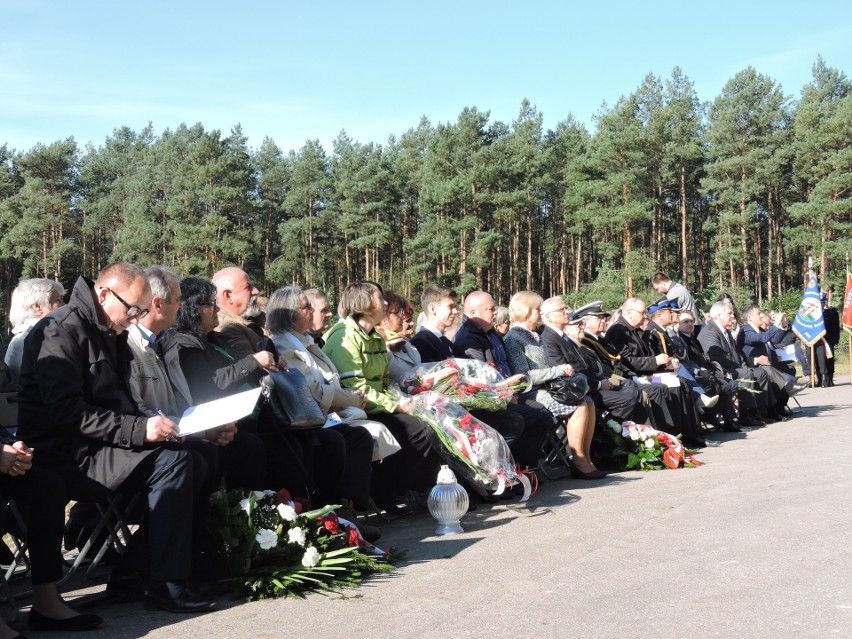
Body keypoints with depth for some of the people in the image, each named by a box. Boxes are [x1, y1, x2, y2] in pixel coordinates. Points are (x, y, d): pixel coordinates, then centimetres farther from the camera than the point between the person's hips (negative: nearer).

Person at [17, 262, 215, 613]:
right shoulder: (62, 331, -13)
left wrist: (151, 423, 2)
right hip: (65, 457, -9)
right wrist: (138, 428, -28)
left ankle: (130, 571, -1)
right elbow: (66, 412, -24)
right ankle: (167, 584, -19)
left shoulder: (108, 334, 17)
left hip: (101, 448, 9)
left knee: (195, 466, -4)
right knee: (172, 461, -23)